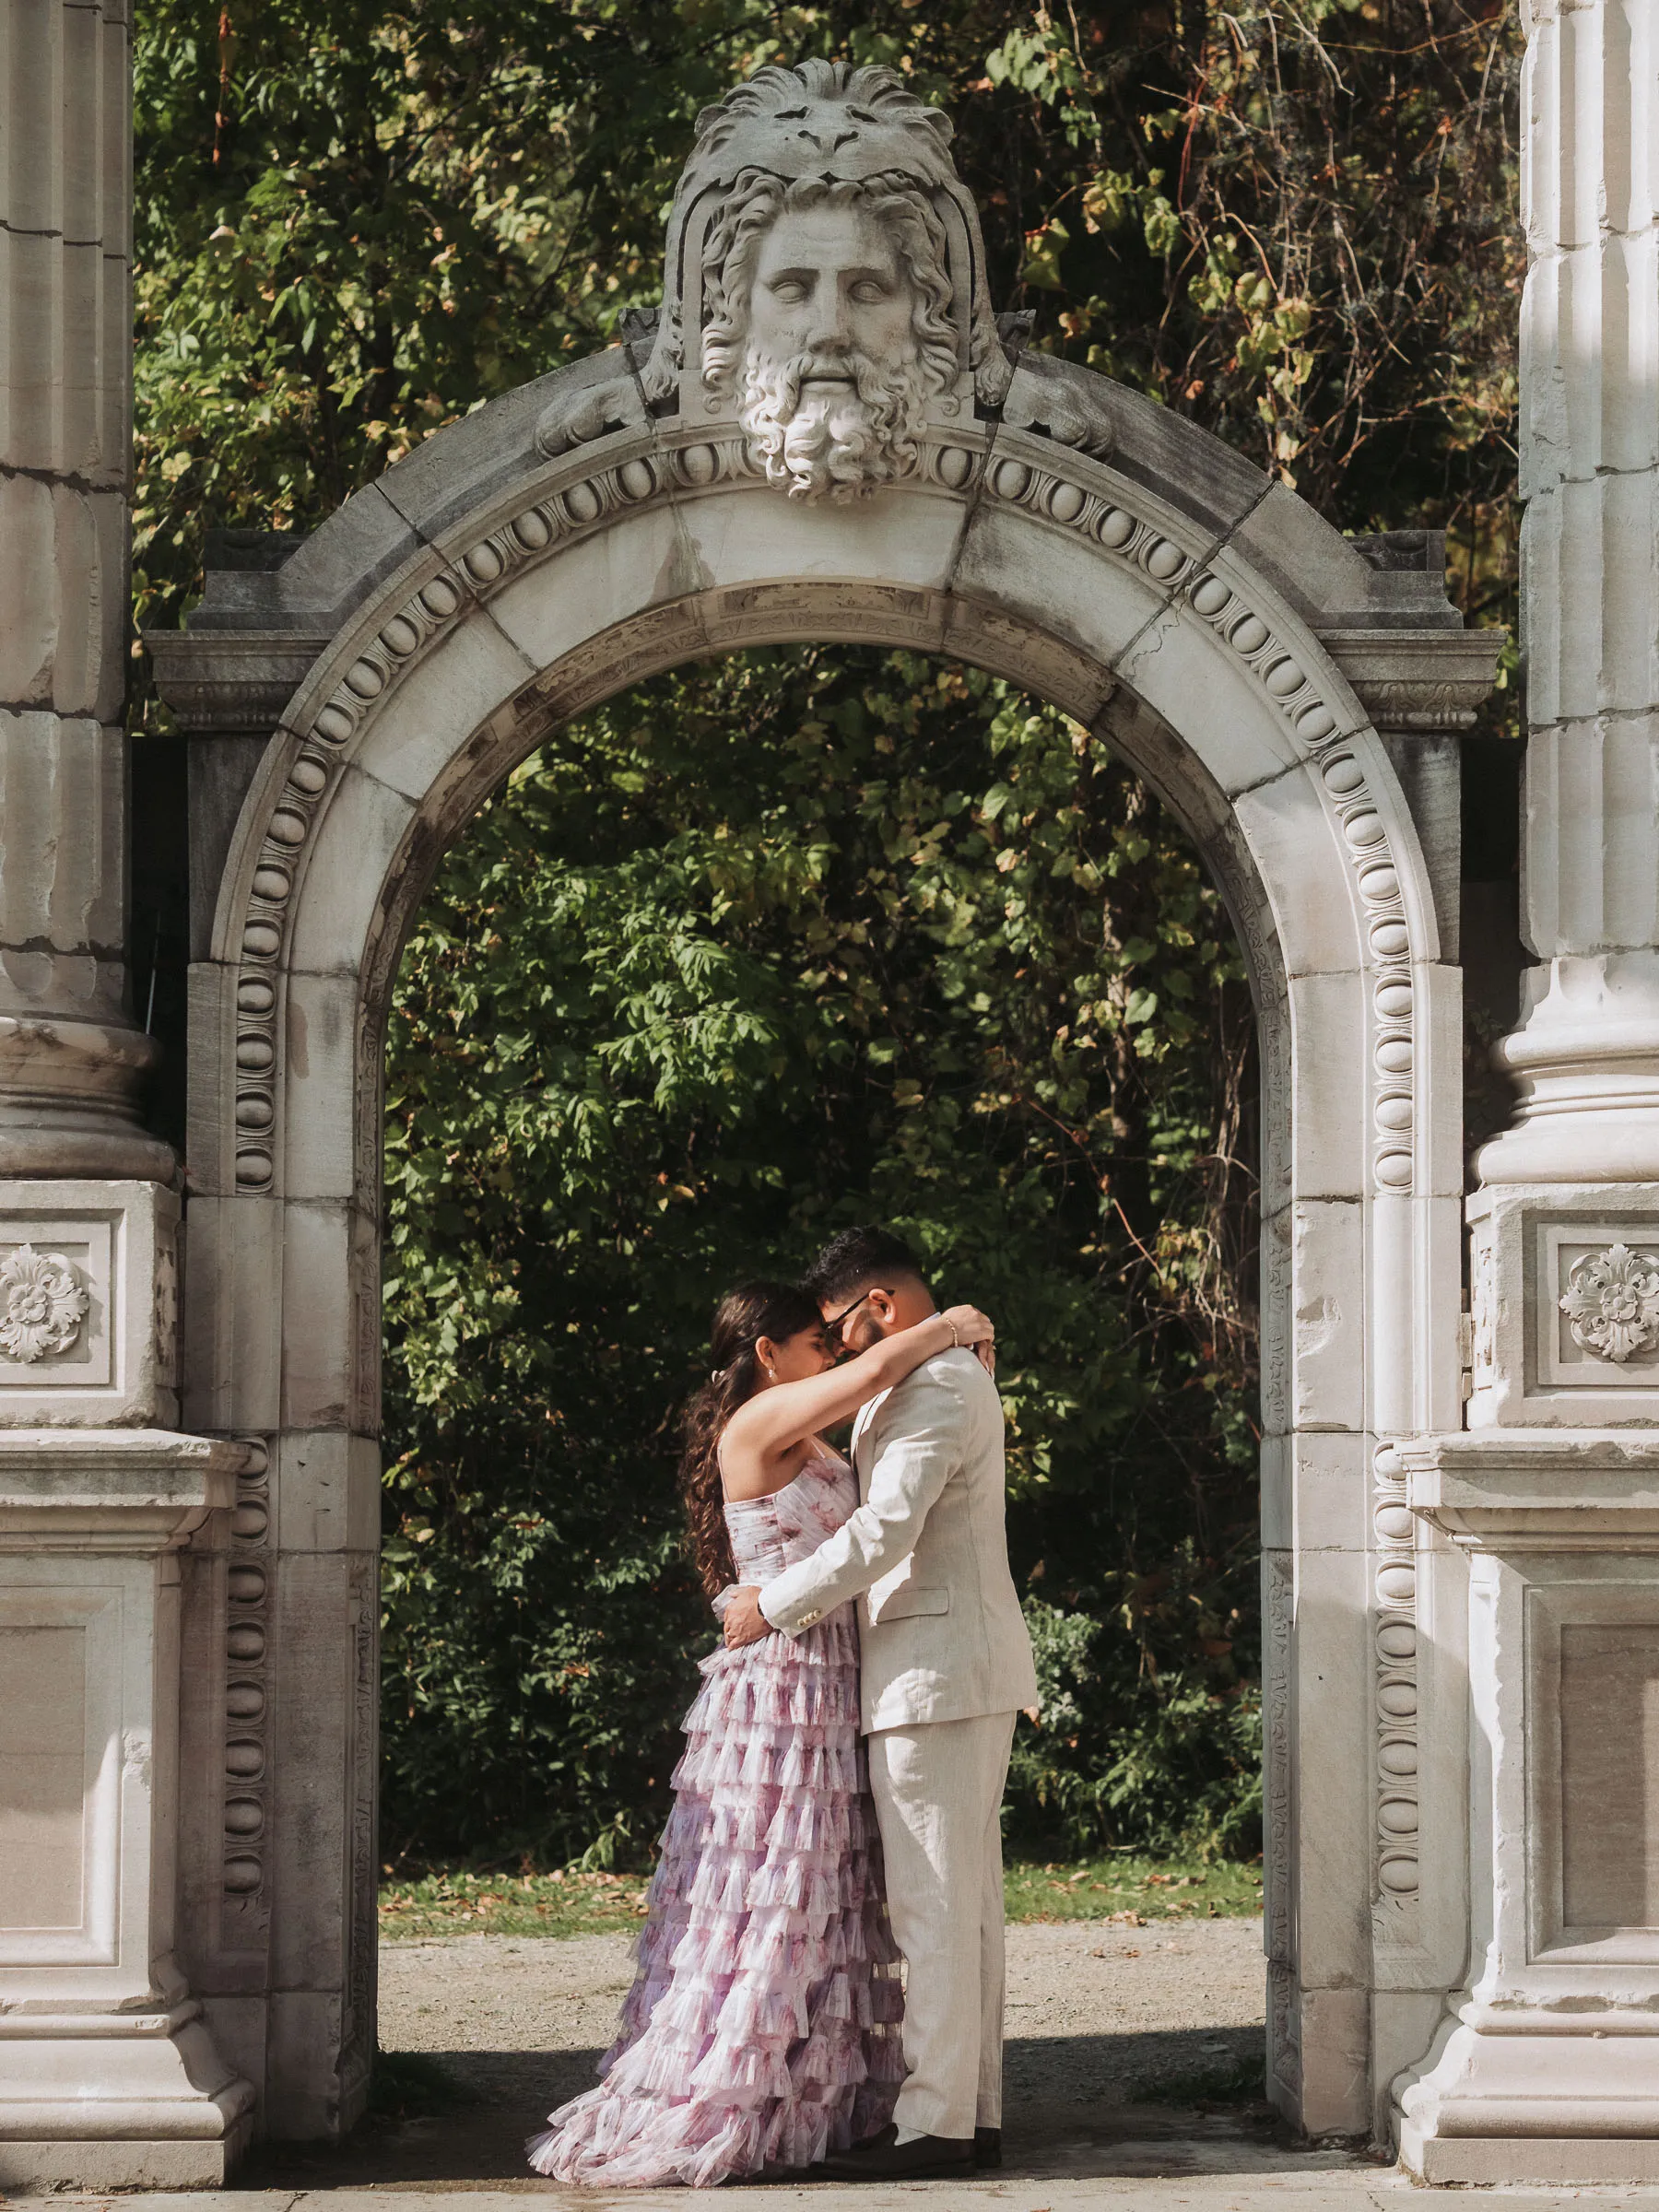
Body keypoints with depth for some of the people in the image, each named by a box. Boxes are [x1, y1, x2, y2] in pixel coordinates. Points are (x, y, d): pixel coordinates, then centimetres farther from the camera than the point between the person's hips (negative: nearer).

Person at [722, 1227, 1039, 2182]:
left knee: (935, 1902, -9)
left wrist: (773, 1605, -12)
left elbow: (882, 1533, -22)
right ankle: (976, 2111, 13)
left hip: (938, 1672, -11)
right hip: (971, 1672, 11)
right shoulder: (956, 1378, 20)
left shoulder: (937, 1389, -15)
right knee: (968, 1898, 10)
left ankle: (935, 2123, -8)